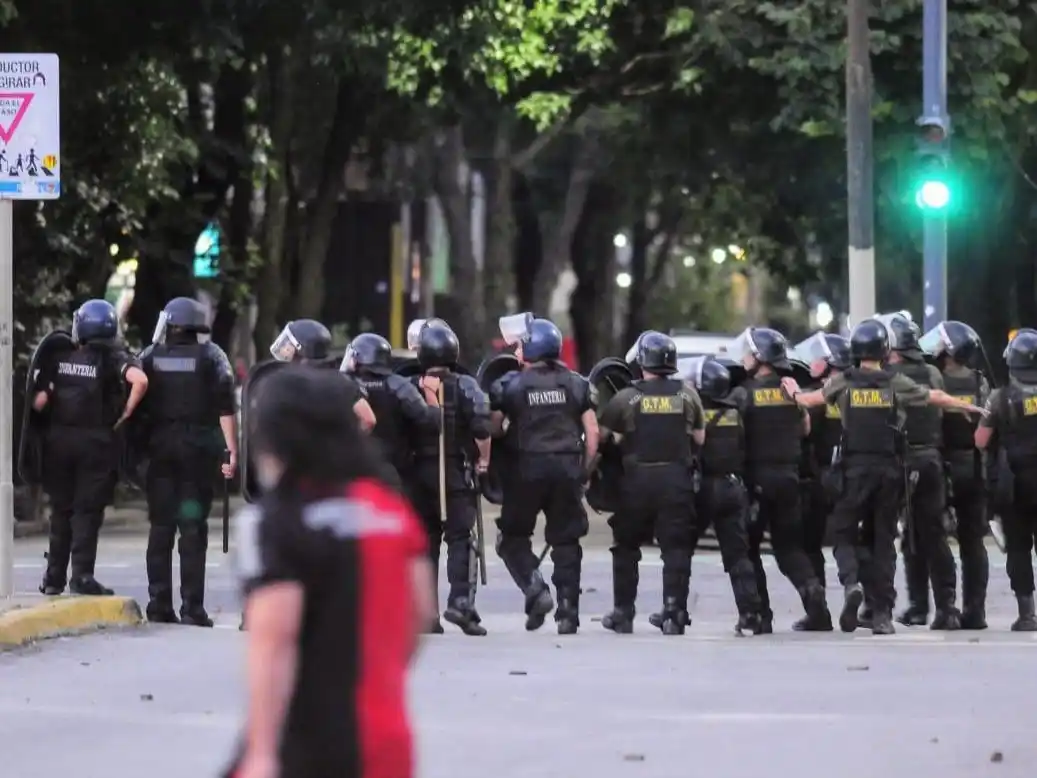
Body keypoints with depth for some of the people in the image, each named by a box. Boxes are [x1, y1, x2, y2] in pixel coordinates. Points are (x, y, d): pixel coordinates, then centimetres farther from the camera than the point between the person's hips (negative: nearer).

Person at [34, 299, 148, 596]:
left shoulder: (60, 359, 2)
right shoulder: (115, 359, -5)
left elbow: (39, 401, -6)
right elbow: (139, 380, -24)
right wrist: (125, 413, -11)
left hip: (59, 439, 3)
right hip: (96, 441, -3)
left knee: (61, 508, 15)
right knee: (88, 510, 3)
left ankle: (55, 576, 18)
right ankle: (82, 575, -5)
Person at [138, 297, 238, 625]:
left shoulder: (150, 357, 4)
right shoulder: (211, 356, 0)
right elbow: (225, 407, -6)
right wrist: (231, 450, -6)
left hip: (159, 447, 2)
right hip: (198, 450, -2)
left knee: (160, 527, 8)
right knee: (193, 529, -1)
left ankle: (159, 604, 6)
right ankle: (192, 607, -5)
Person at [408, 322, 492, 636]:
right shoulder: (464, 386, -6)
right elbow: (482, 428, -14)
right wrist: (483, 459, 1)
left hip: (419, 470, 3)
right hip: (456, 470, -3)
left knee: (425, 539, 10)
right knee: (460, 539, -1)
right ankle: (460, 600, -17)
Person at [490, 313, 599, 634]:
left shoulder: (510, 385, -3)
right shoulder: (576, 385, 6)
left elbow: (493, 428, -4)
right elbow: (592, 432, 4)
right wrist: (585, 469, 13)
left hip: (527, 468, -3)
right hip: (567, 469, 3)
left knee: (513, 537, 12)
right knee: (566, 541, 9)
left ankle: (535, 589, -10)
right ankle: (568, 610, 6)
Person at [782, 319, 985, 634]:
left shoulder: (844, 382, -3)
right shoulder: (897, 384, 0)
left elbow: (809, 400, 2)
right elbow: (936, 398, 9)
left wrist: (793, 391, 26)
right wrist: (969, 407, 26)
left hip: (855, 469, -1)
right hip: (890, 470, 1)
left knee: (844, 531, 9)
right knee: (882, 538, 9)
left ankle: (851, 582, -20)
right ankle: (882, 613, 7)